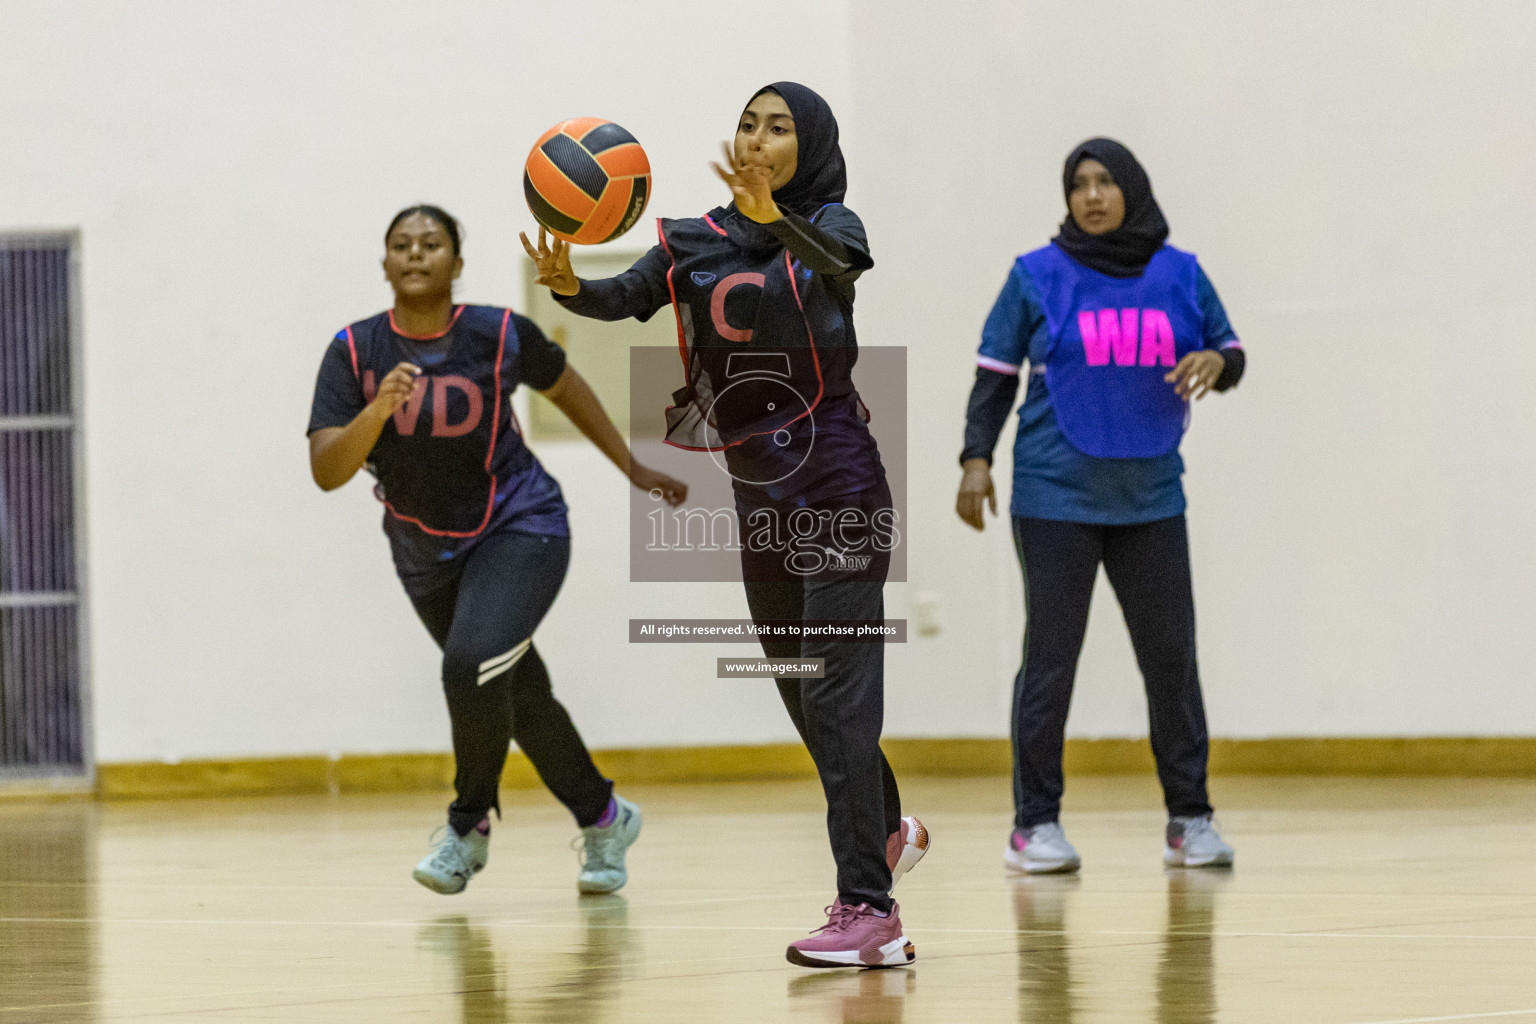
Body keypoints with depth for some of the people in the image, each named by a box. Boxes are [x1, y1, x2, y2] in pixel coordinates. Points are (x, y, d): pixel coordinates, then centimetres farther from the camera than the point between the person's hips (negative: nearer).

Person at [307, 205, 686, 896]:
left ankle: (470, 824, -5)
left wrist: (632, 469, 12)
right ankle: (604, 820, 37)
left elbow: (564, 386, 6)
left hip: (518, 529, -4)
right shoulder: (354, 352, -14)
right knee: (519, 700, 15)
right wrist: (379, 410, -39)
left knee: (471, 665, -27)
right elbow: (326, 472, -22)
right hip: (425, 552, 4)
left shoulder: (499, 335, -16)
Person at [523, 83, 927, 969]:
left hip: (839, 494, -6)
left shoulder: (826, 223, -5)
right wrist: (569, 285, -32)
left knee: (835, 691, -14)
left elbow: (841, 263, -29)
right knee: (798, 688, 17)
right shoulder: (701, 240, 7)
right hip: (759, 499, 6)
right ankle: (887, 832, 42)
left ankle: (870, 912, -19)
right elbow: (628, 297, -9)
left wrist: (772, 216, -49)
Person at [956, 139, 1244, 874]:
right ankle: (1034, 825, 3)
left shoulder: (1180, 277, 7)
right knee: (1050, 656, -2)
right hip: (1056, 499, -3)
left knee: (1171, 655, 4)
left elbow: (1231, 355, 12)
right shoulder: (1036, 277, 0)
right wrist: (976, 460, -7)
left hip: (1151, 501, 3)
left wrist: (1215, 362, -11)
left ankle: (1189, 820, 12)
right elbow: (995, 377, 3)